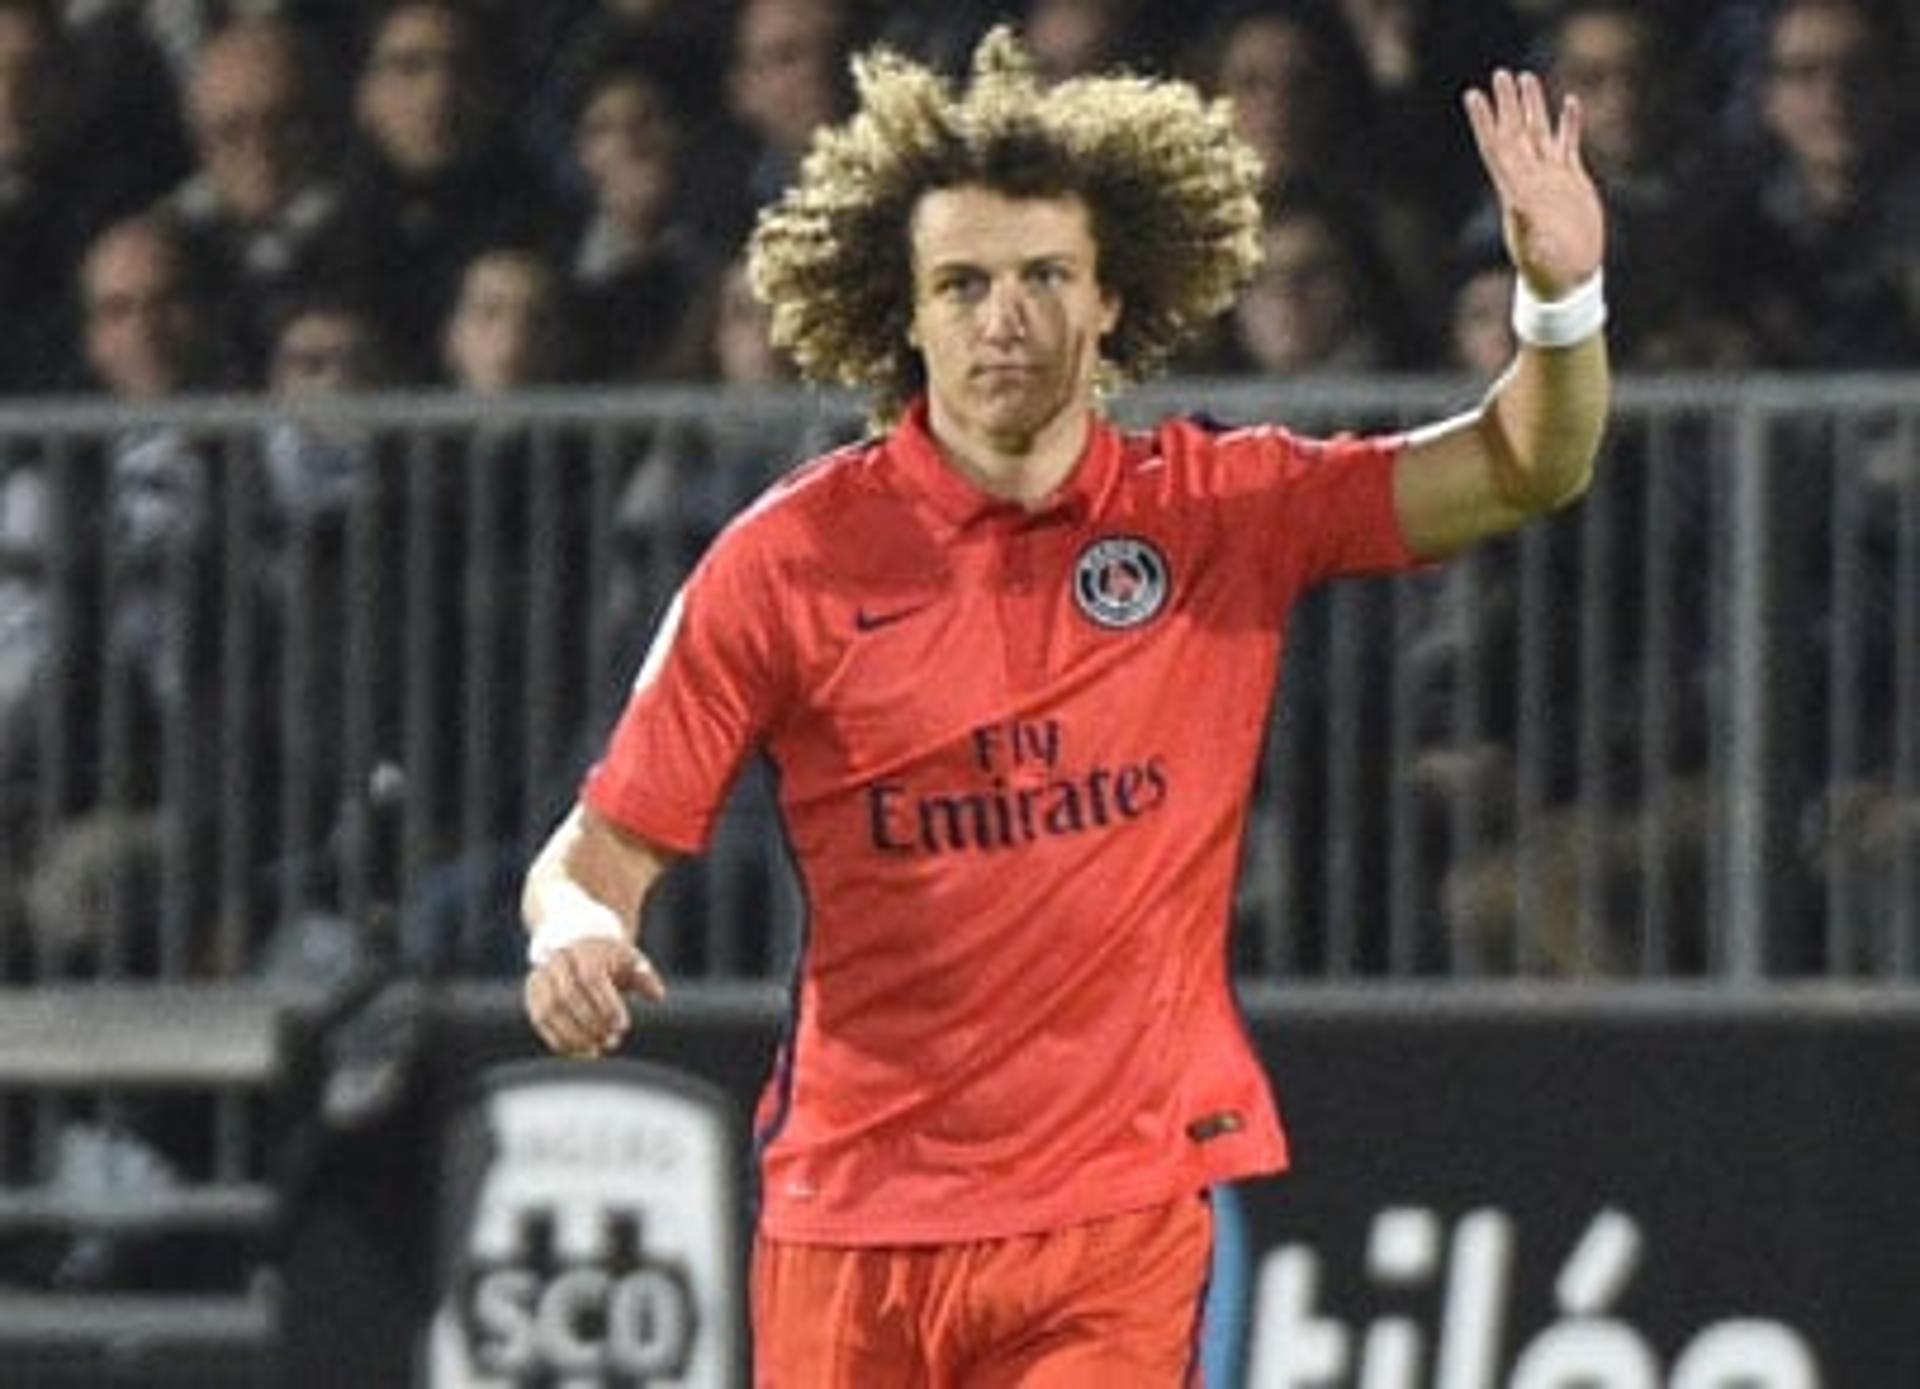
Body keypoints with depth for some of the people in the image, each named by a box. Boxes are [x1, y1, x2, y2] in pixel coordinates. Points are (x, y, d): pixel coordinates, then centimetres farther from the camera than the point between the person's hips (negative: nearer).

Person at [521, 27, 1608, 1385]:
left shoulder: (1228, 512, 1)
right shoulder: (790, 558, -3)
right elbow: (604, 847, 0)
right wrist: (575, 932, -23)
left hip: (1122, 1215, -1)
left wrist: (1563, 299, -26)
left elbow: (1522, 471, -6)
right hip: (853, 1215, 1)